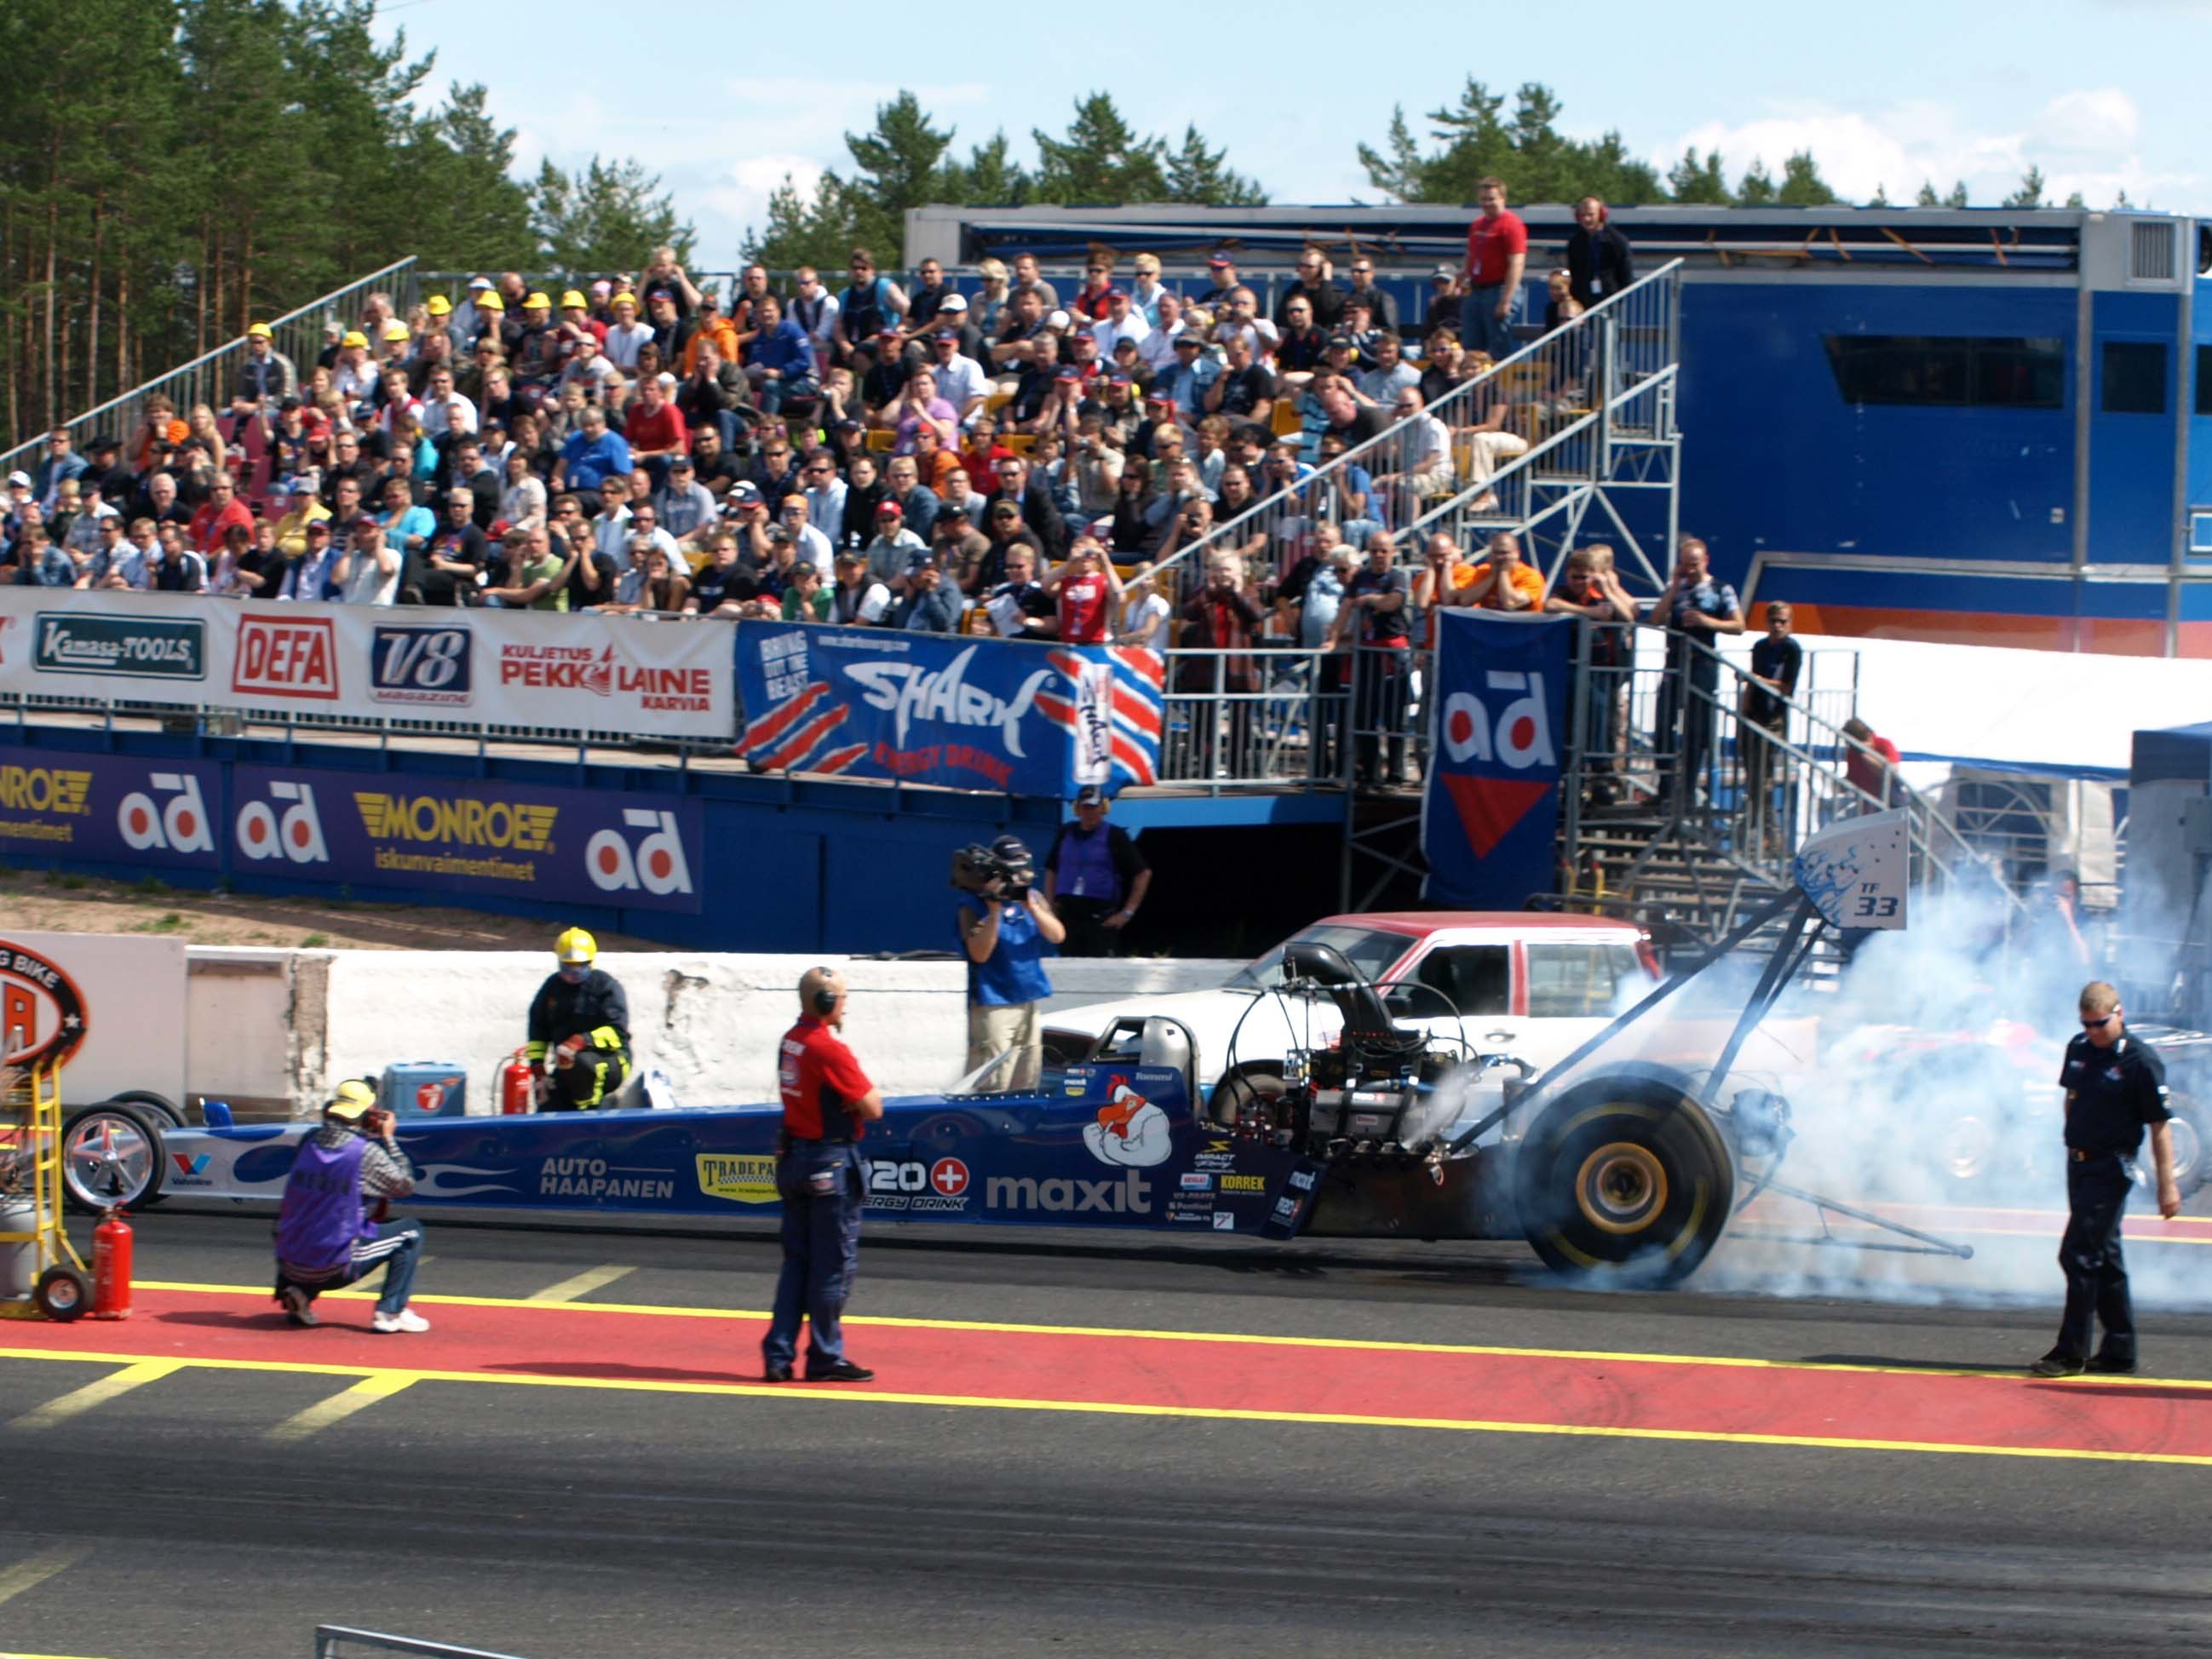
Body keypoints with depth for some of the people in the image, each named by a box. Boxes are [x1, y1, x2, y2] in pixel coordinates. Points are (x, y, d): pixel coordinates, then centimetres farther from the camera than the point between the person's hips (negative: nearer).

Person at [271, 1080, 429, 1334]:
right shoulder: (366, 1151, -11)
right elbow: (405, 1185, 2)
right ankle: (389, 1311, 4)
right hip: (335, 1269, -5)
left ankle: (299, 1294, 16)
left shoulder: (309, 1144, 4)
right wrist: (387, 1139, 10)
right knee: (411, 1233, 12)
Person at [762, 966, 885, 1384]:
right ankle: (825, 1357, 6)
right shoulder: (830, 1050, -19)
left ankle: (778, 1354, 9)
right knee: (834, 1263, 1)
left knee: (797, 1260, 12)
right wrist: (872, 1092, 4)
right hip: (831, 1162, -8)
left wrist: (858, 1093, 0)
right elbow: (871, 1108, -17)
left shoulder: (790, 1042, 7)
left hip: (792, 1158, 8)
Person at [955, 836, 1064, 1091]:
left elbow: (1057, 935, -2)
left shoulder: (1034, 898, 9)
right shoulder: (974, 905, -7)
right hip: (992, 1005, -6)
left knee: (1026, 1084, 12)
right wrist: (994, 911, -22)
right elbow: (980, 953, -16)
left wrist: (1031, 907, -16)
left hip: (1029, 1002, 6)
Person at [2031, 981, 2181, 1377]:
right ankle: (2120, 1350, 20)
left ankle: (2071, 1352, -8)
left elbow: (2160, 1125, -11)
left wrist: (2167, 1185, -13)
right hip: (2078, 1162, 7)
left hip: (2111, 1167, -7)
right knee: (2104, 1258, 13)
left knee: (2080, 1253, -12)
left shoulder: (2141, 1061, -12)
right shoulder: (2079, 1049, 7)